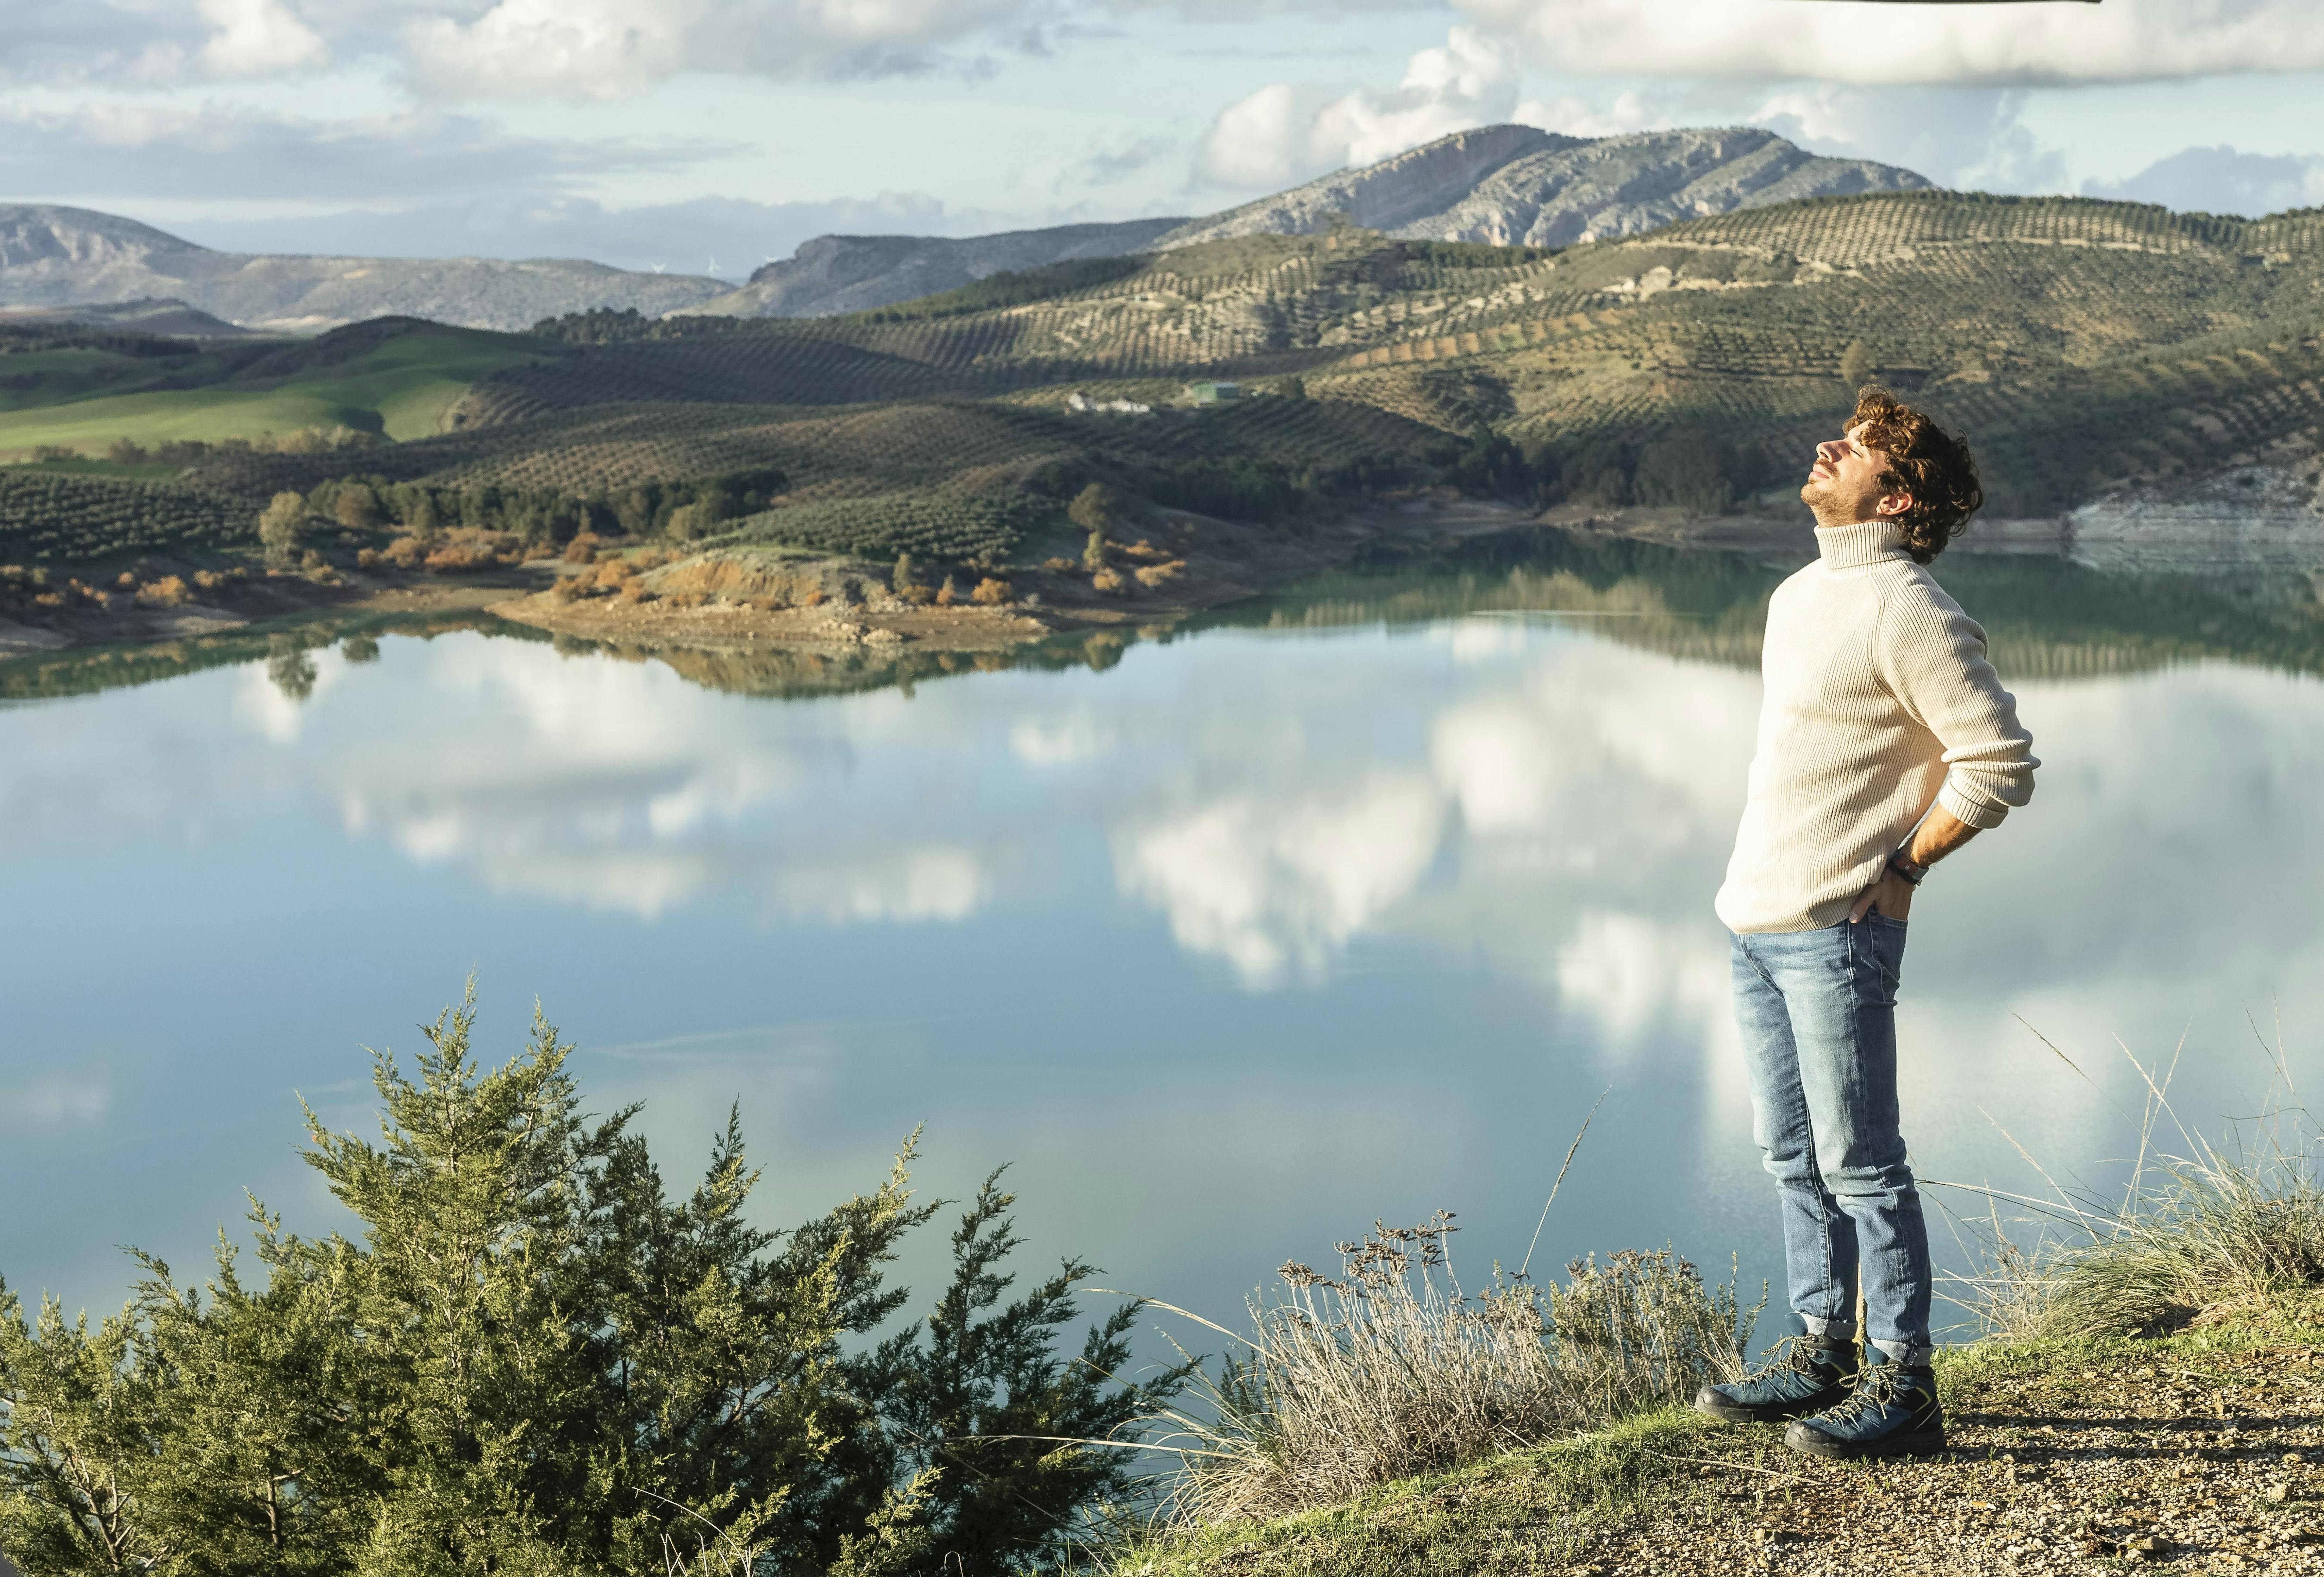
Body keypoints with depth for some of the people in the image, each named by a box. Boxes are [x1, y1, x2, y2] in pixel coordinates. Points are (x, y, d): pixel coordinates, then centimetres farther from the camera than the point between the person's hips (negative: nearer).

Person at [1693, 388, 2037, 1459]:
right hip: (1754, 919, 9)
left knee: (1859, 1162, -3)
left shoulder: (1906, 610, -13)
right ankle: (1821, 1352, 25)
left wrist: (1897, 868, -10)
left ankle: (1903, 1385, 5)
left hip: (1837, 932, -9)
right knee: (1790, 1154, 14)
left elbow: (1999, 763, -16)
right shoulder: (1798, 597, 15)